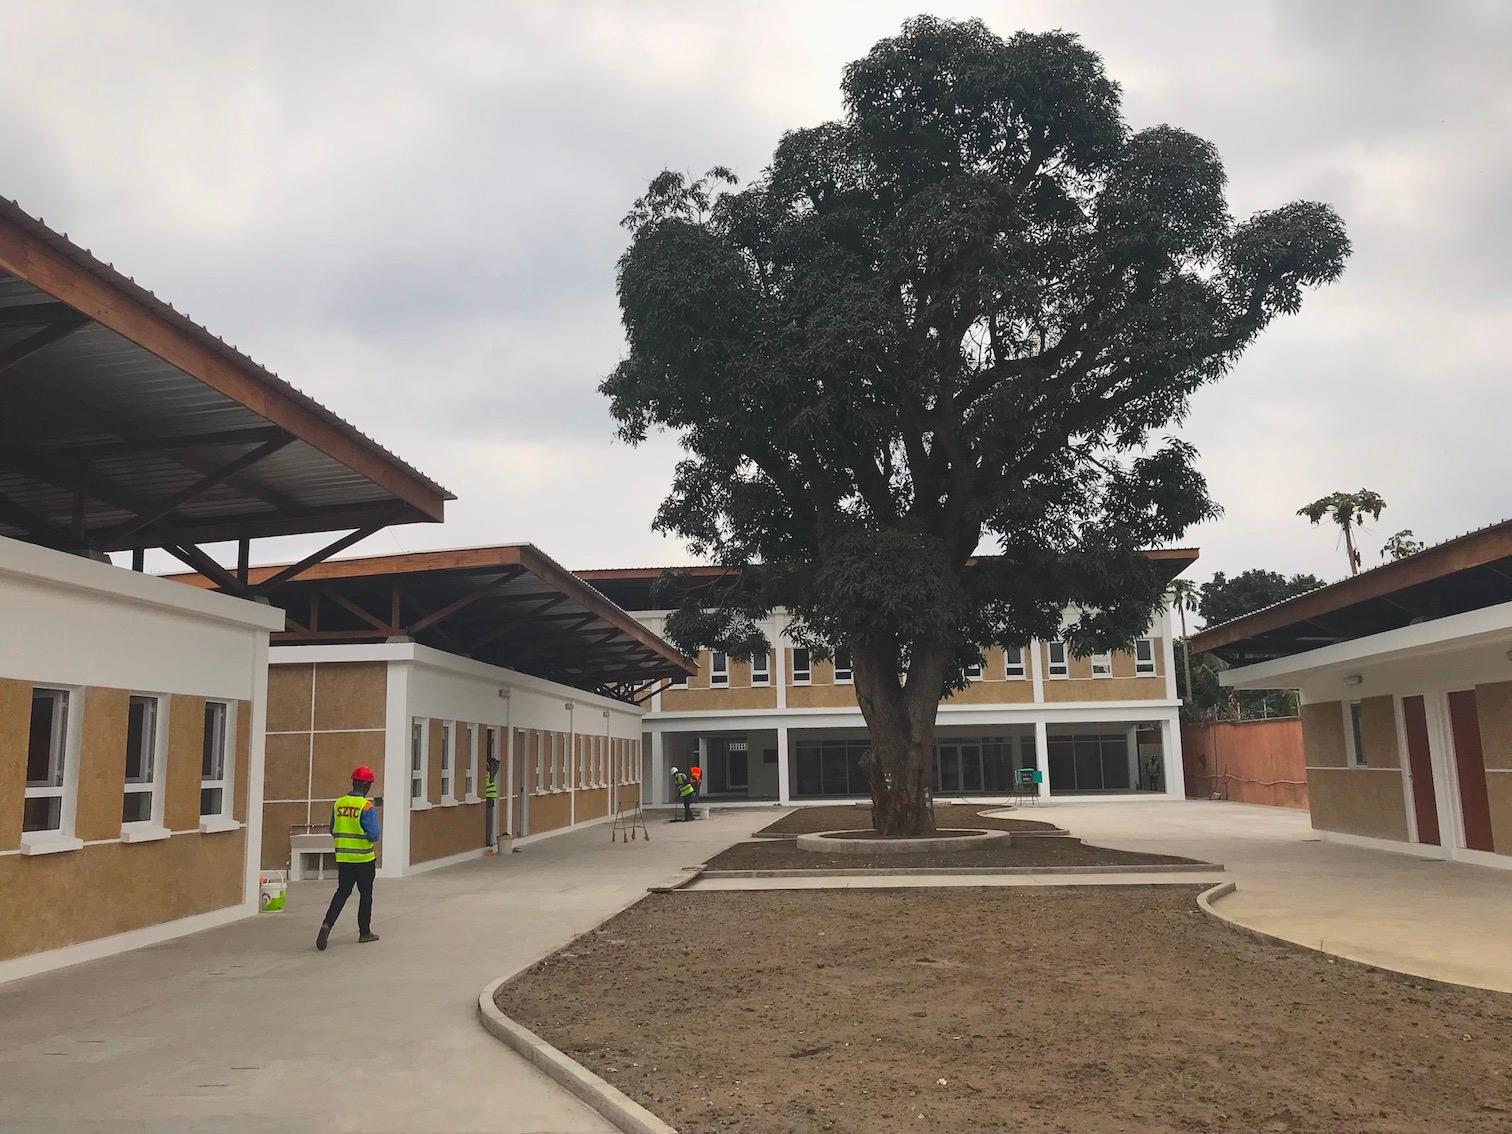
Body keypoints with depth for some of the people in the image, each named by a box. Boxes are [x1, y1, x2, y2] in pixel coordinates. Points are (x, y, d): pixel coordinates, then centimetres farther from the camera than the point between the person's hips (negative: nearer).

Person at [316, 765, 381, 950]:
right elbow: (374, 835, -19)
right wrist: (366, 836, 3)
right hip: (364, 859, -4)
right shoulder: (367, 807, -17)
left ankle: (327, 924, -8)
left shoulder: (338, 803, 1)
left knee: (342, 891, 13)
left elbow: (333, 831, 9)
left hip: (342, 857, 4)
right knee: (365, 894, 10)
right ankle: (365, 932, 19)